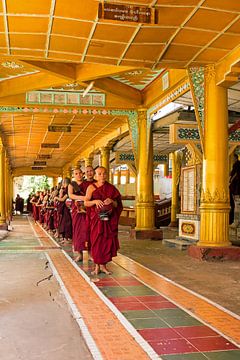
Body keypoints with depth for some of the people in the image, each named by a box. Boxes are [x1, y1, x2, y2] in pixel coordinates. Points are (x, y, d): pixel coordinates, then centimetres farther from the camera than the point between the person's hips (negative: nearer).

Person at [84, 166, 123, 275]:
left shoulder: (111, 188, 7)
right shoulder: (91, 187, 2)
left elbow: (117, 204, 6)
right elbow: (86, 202, -7)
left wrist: (112, 201, -15)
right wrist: (95, 201, -25)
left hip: (109, 219, 2)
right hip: (96, 218, -2)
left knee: (107, 241, 1)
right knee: (96, 241, -2)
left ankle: (103, 265, 14)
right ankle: (97, 266, 8)